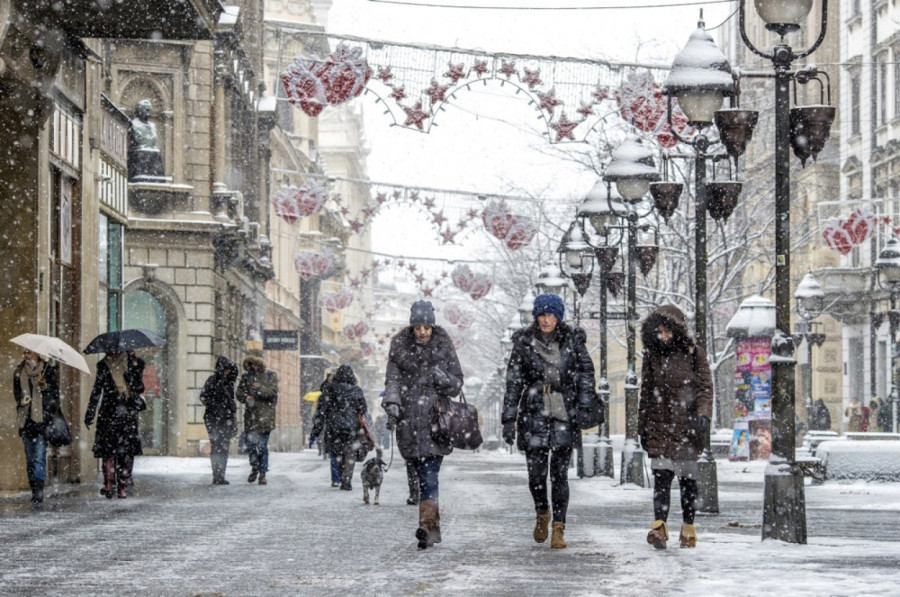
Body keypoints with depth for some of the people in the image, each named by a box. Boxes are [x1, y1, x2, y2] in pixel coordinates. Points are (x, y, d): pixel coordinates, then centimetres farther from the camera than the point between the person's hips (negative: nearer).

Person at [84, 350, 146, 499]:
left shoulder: (104, 365, -5)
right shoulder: (135, 362, -2)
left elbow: (96, 391, -3)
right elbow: (139, 388, 0)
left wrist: (89, 415, 2)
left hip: (109, 413, -1)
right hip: (129, 413, 1)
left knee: (107, 450, 8)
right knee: (126, 452, 6)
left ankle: (108, 485, 1)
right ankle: (122, 488, 3)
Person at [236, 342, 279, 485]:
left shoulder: (270, 376, 6)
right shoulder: (246, 376, 14)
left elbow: (273, 392, -4)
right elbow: (239, 393, 12)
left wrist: (261, 389, -18)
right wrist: (246, 398, -8)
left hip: (265, 416, -2)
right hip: (250, 416, 2)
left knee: (262, 445, -5)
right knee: (251, 444, -1)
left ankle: (263, 473, 2)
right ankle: (254, 468, 21)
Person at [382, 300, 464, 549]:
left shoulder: (443, 344, 4)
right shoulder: (400, 345, 6)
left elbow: (457, 381, 9)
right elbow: (392, 379, 4)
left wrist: (445, 380, -13)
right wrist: (391, 404, -13)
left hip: (435, 417, -2)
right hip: (409, 417, 2)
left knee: (429, 473, -15)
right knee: (421, 475, 4)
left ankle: (428, 526, -22)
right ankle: (433, 527, 15)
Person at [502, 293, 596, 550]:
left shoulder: (572, 340, 2)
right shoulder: (524, 343, 3)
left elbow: (585, 374, 5)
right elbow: (513, 383, 5)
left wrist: (585, 408, -4)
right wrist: (509, 420, 2)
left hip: (564, 415, -1)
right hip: (534, 414, 1)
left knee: (559, 474, -4)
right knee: (536, 473, -1)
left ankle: (559, 528, 2)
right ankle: (542, 514, 27)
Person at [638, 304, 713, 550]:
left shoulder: (694, 354, 2)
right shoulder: (652, 356, 10)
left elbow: (705, 387, -1)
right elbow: (646, 393, 16)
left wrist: (703, 414, -18)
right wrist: (642, 427, 15)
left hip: (686, 426, -1)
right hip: (660, 425, 1)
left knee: (688, 478, 5)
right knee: (661, 476, -12)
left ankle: (688, 528, 15)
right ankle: (659, 526, -21)